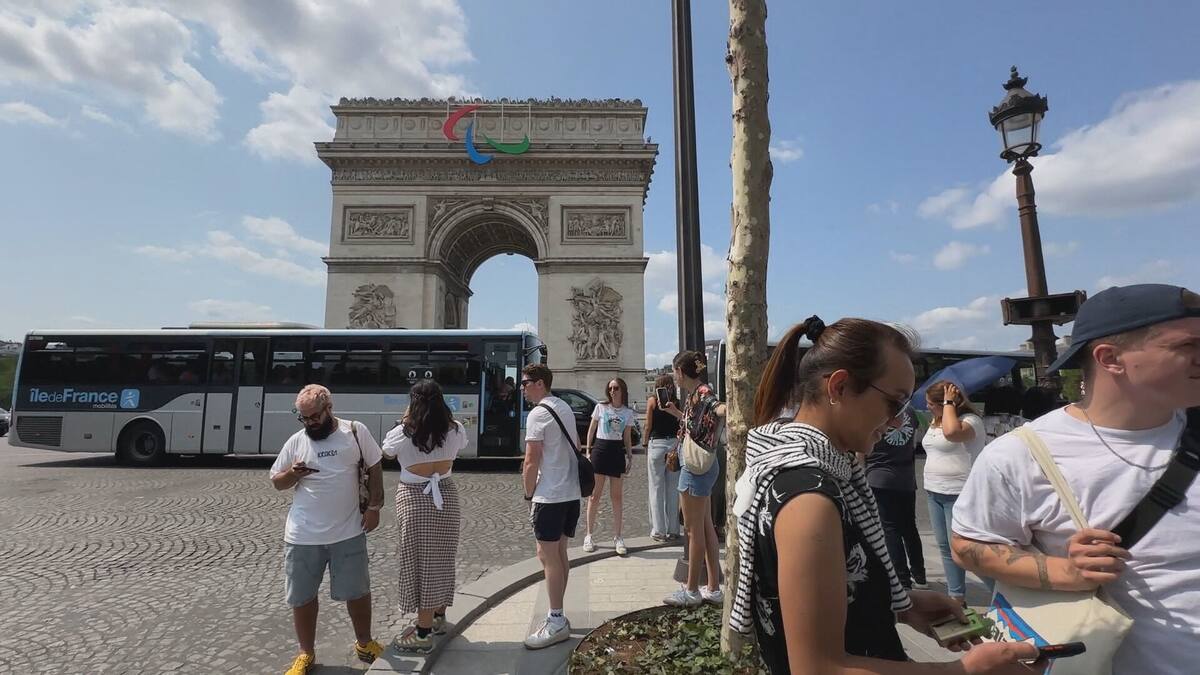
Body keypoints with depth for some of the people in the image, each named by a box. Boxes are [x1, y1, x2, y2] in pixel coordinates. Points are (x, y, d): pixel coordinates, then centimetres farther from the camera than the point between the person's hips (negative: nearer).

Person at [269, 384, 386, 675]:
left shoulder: (356, 431, -6)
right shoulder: (295, 441, 0)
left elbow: (375, 468, 1)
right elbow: (276, 482, 9)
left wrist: (374, 506, -4)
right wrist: (292, 474, -14)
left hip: (348, 533, -2)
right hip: (303, 536, 2)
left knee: (357, 591, 11)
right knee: (302, 597, 13)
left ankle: (364, 643, 34)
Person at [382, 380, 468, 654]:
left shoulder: (403, 433, -13)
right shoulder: (455, 431, -5)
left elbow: (387, 453, 7)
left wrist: (404, 422, 7)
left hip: (413, 500, -4)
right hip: (446, 497, 4)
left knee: (420, 563, 5)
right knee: (441, 560, 18)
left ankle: (423, 632, 13)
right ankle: (438, 617, 35)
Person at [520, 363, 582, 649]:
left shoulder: (538, 414, -14)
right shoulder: (565, 408, 12)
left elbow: (531, 462, -15)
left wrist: (529, 494, -3)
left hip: (550, 496, -9)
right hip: (571, 493, 9)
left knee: (547, 556, -1)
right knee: (559, 554, 14)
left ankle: (556, 623, 6)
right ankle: (557, 616, 22)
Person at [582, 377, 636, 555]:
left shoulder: (628, 413, 5)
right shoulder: (600, 407, -1)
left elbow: (627, 438, 12)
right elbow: (591, 431, 5)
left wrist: (630, 456, 4)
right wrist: (588, 451, 0)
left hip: (617, 452, 2)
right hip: (600, 449, -2)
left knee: (617, 496, 7)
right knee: (595, 495, 4)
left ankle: (617, 537, 16)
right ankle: (589, 535, 14)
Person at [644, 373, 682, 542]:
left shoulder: (652, 400, -2)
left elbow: (648, 426, -2)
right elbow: (681, 426, -3)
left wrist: (646, 446, 7)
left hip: (656, 444, -3)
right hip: (674, 444, 3)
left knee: (657, 489, 5)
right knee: (673, 490, 10)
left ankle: (659, 531, 9)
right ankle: (673, 530, 18)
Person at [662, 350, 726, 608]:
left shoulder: (702, 392, -19)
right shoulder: (692, 395, 9)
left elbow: (719, 409, -40)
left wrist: (724, 408, -62)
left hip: (697, 467, -10)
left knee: (694, 529, 3)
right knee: (706, 526, 15)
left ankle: (691, 590, 18)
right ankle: (713, 588, 26)